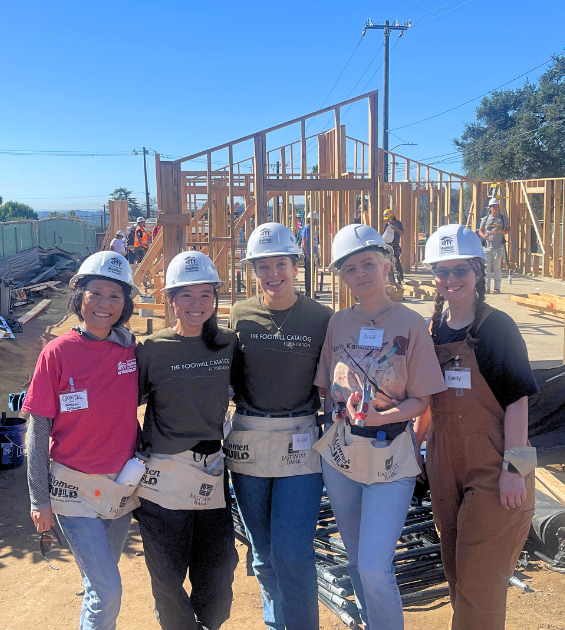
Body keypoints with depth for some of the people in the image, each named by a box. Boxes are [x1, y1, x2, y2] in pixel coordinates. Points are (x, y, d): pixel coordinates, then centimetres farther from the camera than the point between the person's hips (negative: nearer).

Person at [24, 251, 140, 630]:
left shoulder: (132, 349, -3)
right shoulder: (58, 353, -13)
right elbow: (38, 431, -8)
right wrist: (40, 500, -6)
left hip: (122, 487, 4)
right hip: (74, 488, -4)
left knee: (101, 581, 19)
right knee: (108, 590, -4)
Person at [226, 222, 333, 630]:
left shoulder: (321, 318, -3)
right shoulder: (240, 315, 2)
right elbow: (230, 378, 10)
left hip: (299, 445, -2)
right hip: (248, 443, 3)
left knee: (293, 554, -6)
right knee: (264, 554, 16)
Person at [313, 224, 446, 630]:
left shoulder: (412, 325, -9)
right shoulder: (338, 323, 2)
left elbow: (421, 400, -8)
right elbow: (327, 386, 10)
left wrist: (379, 417, -23)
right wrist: (339, 416, -6)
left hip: (392, 459, -4)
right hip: (340, 456, 4)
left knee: (374, 568, -9)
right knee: (356, 561, 19)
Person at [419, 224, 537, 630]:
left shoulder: (497, 327, -9)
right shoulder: (433, 330, 6)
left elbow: (517, 400, -12)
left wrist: (514, 467, -16)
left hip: (492, 468, -5)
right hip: (445, 466, 6)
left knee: (479, 580, 1)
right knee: (456, 570, 17)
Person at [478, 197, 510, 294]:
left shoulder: (503, 218, 8)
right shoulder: (485, 219, 12)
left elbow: (508, 231, 8)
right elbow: (480, 231, 11)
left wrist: (499, 231, -12)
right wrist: (484, 236, -12)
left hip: (498, 247, -1)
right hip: (487, 247, 2)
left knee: (497, 268, -1)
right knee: (487, 268, 0)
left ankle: (497, 288, 4)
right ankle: (486, 287, 5)